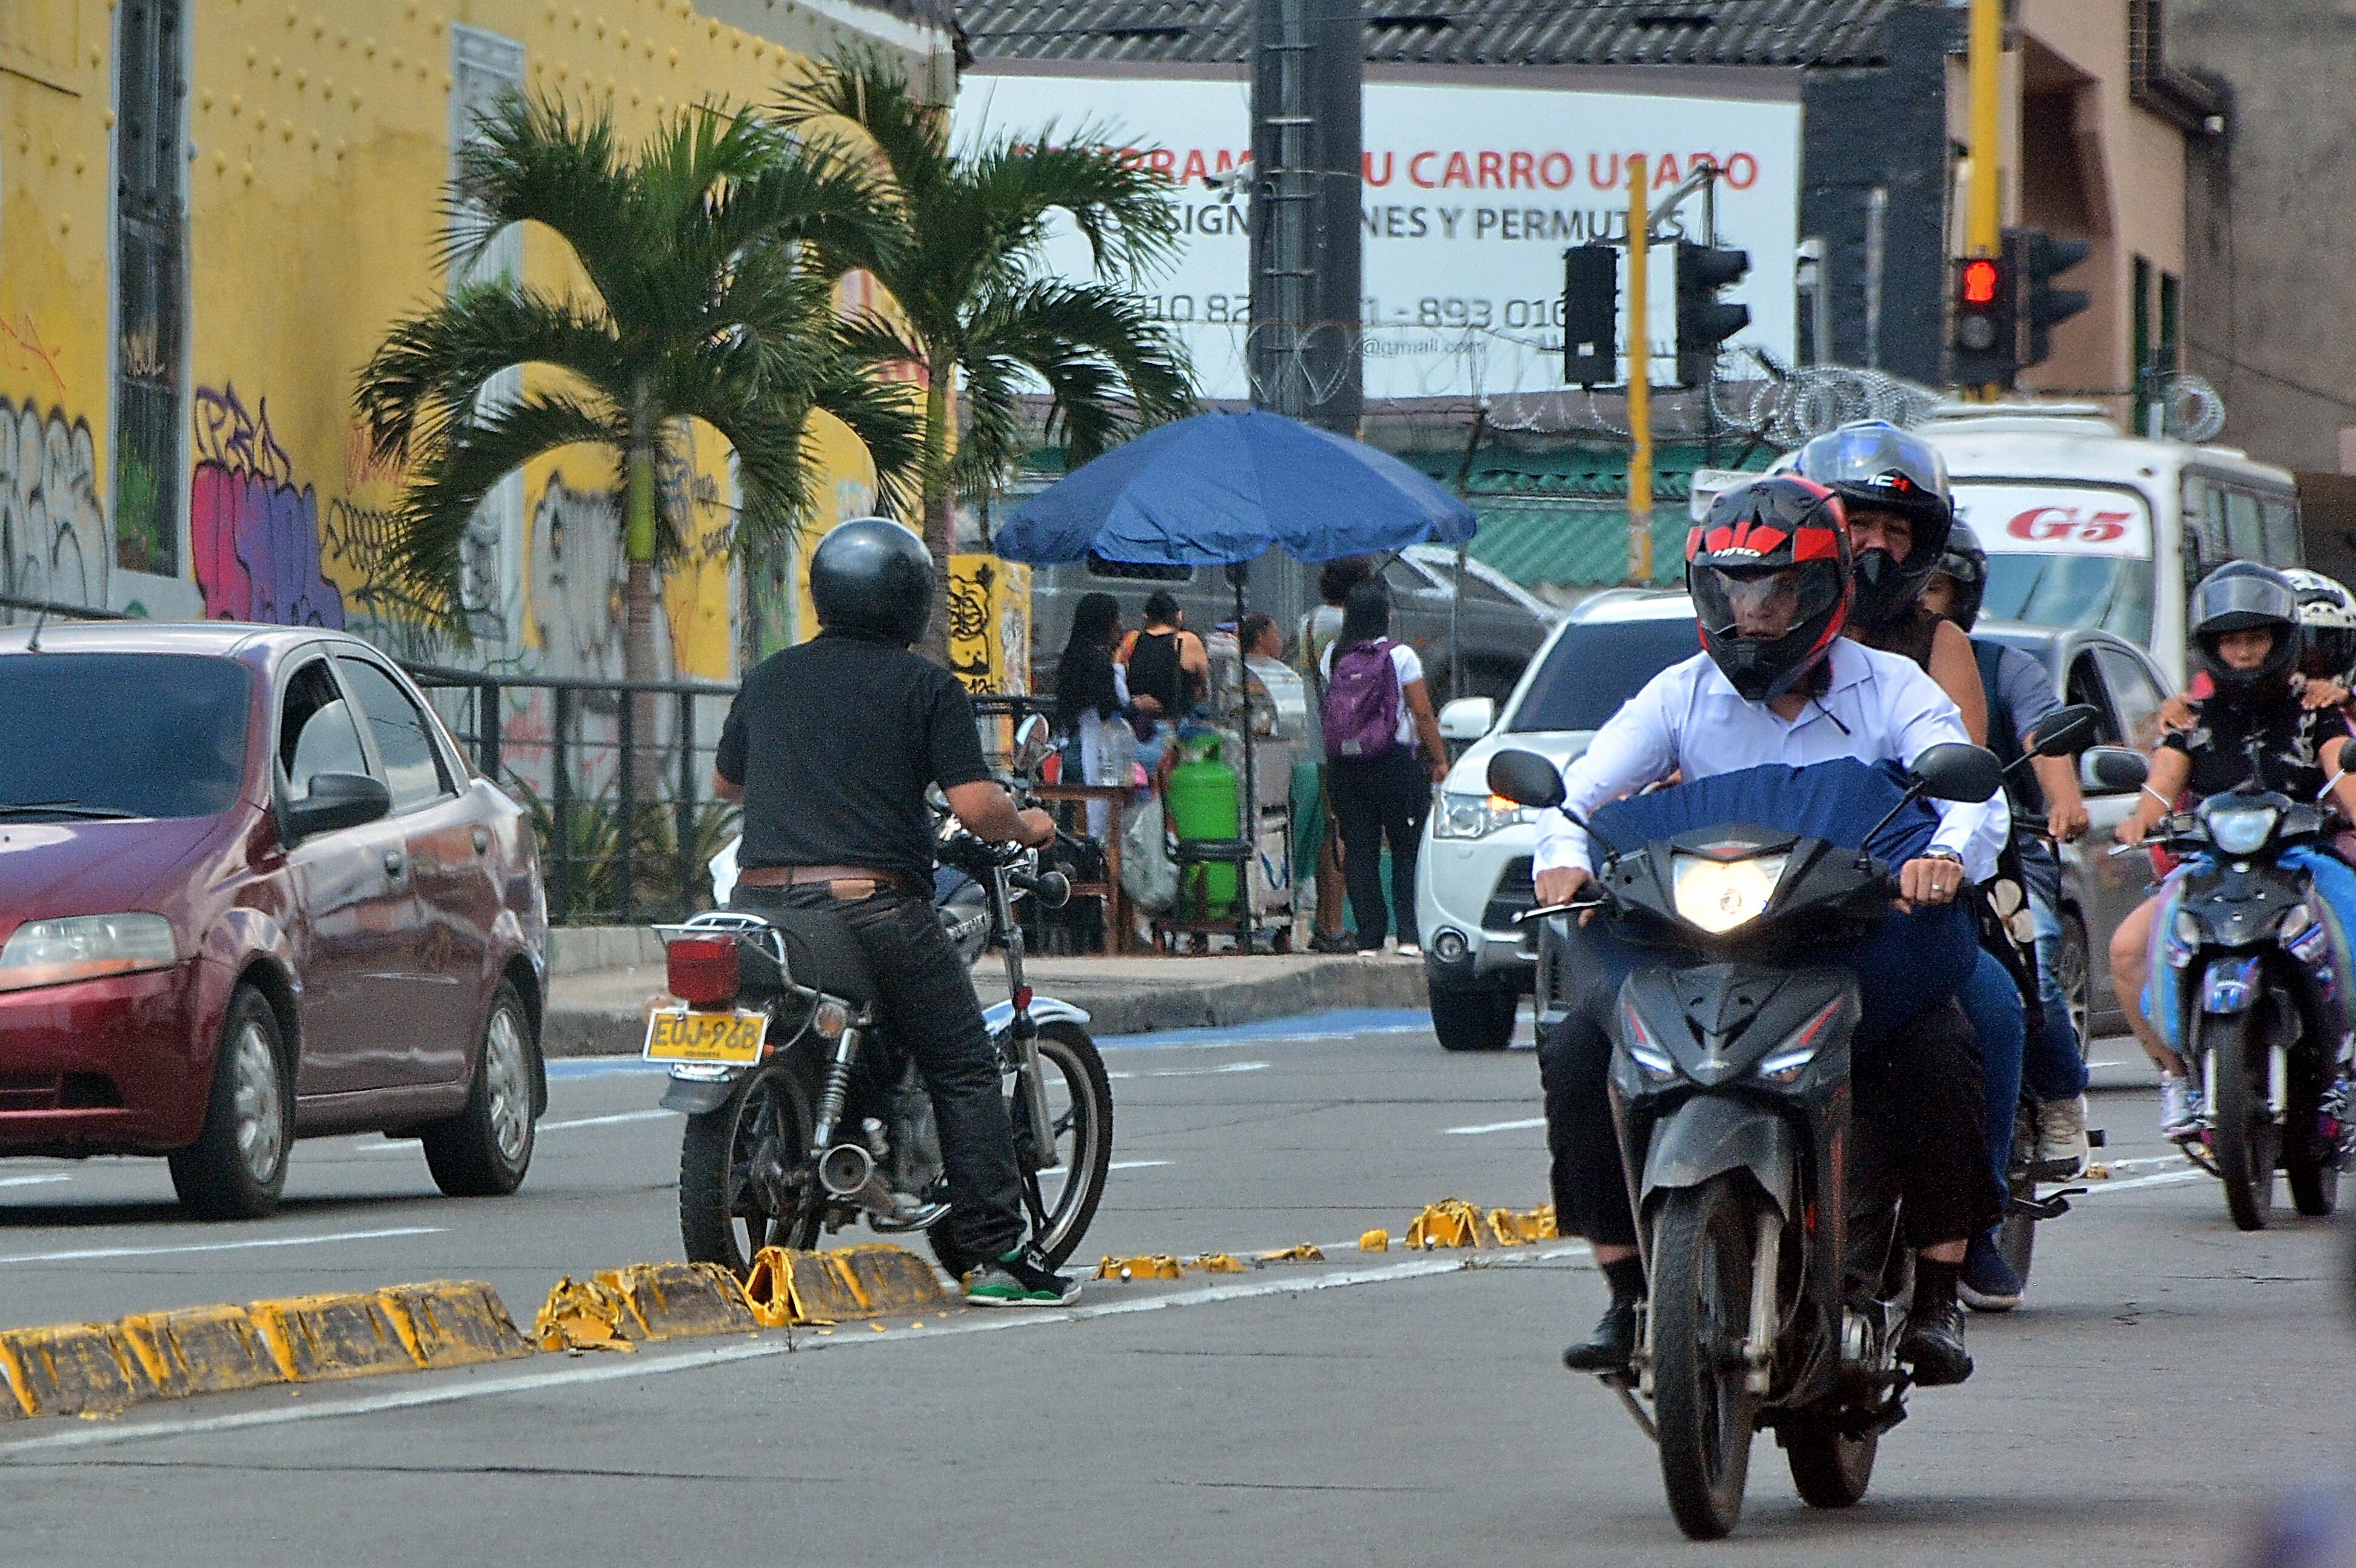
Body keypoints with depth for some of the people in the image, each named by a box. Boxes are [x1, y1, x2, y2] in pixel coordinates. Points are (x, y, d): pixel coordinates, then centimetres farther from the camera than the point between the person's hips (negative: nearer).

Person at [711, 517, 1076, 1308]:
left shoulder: (769, 679, 15)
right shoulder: (926, 686, -1)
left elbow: (724, 781, 29)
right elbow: (974, 805, -9)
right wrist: (1027, 827, 12)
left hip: (763, 897, 5)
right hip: (874, 904, -5)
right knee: (963, 1071, 2)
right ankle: (998, 1256, -4)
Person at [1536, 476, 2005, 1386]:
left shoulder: (1891, 690, 1)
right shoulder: (1682, 695, 7)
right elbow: (1585, 787, -4)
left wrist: (1948, 851, -39)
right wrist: (1564, 852, -28)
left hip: (1862, 943, -2)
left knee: (1937, 1059, -31)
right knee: (1579, 1055, -21)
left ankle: (1937, 1300, -15)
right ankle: (1627, 1293, -9)